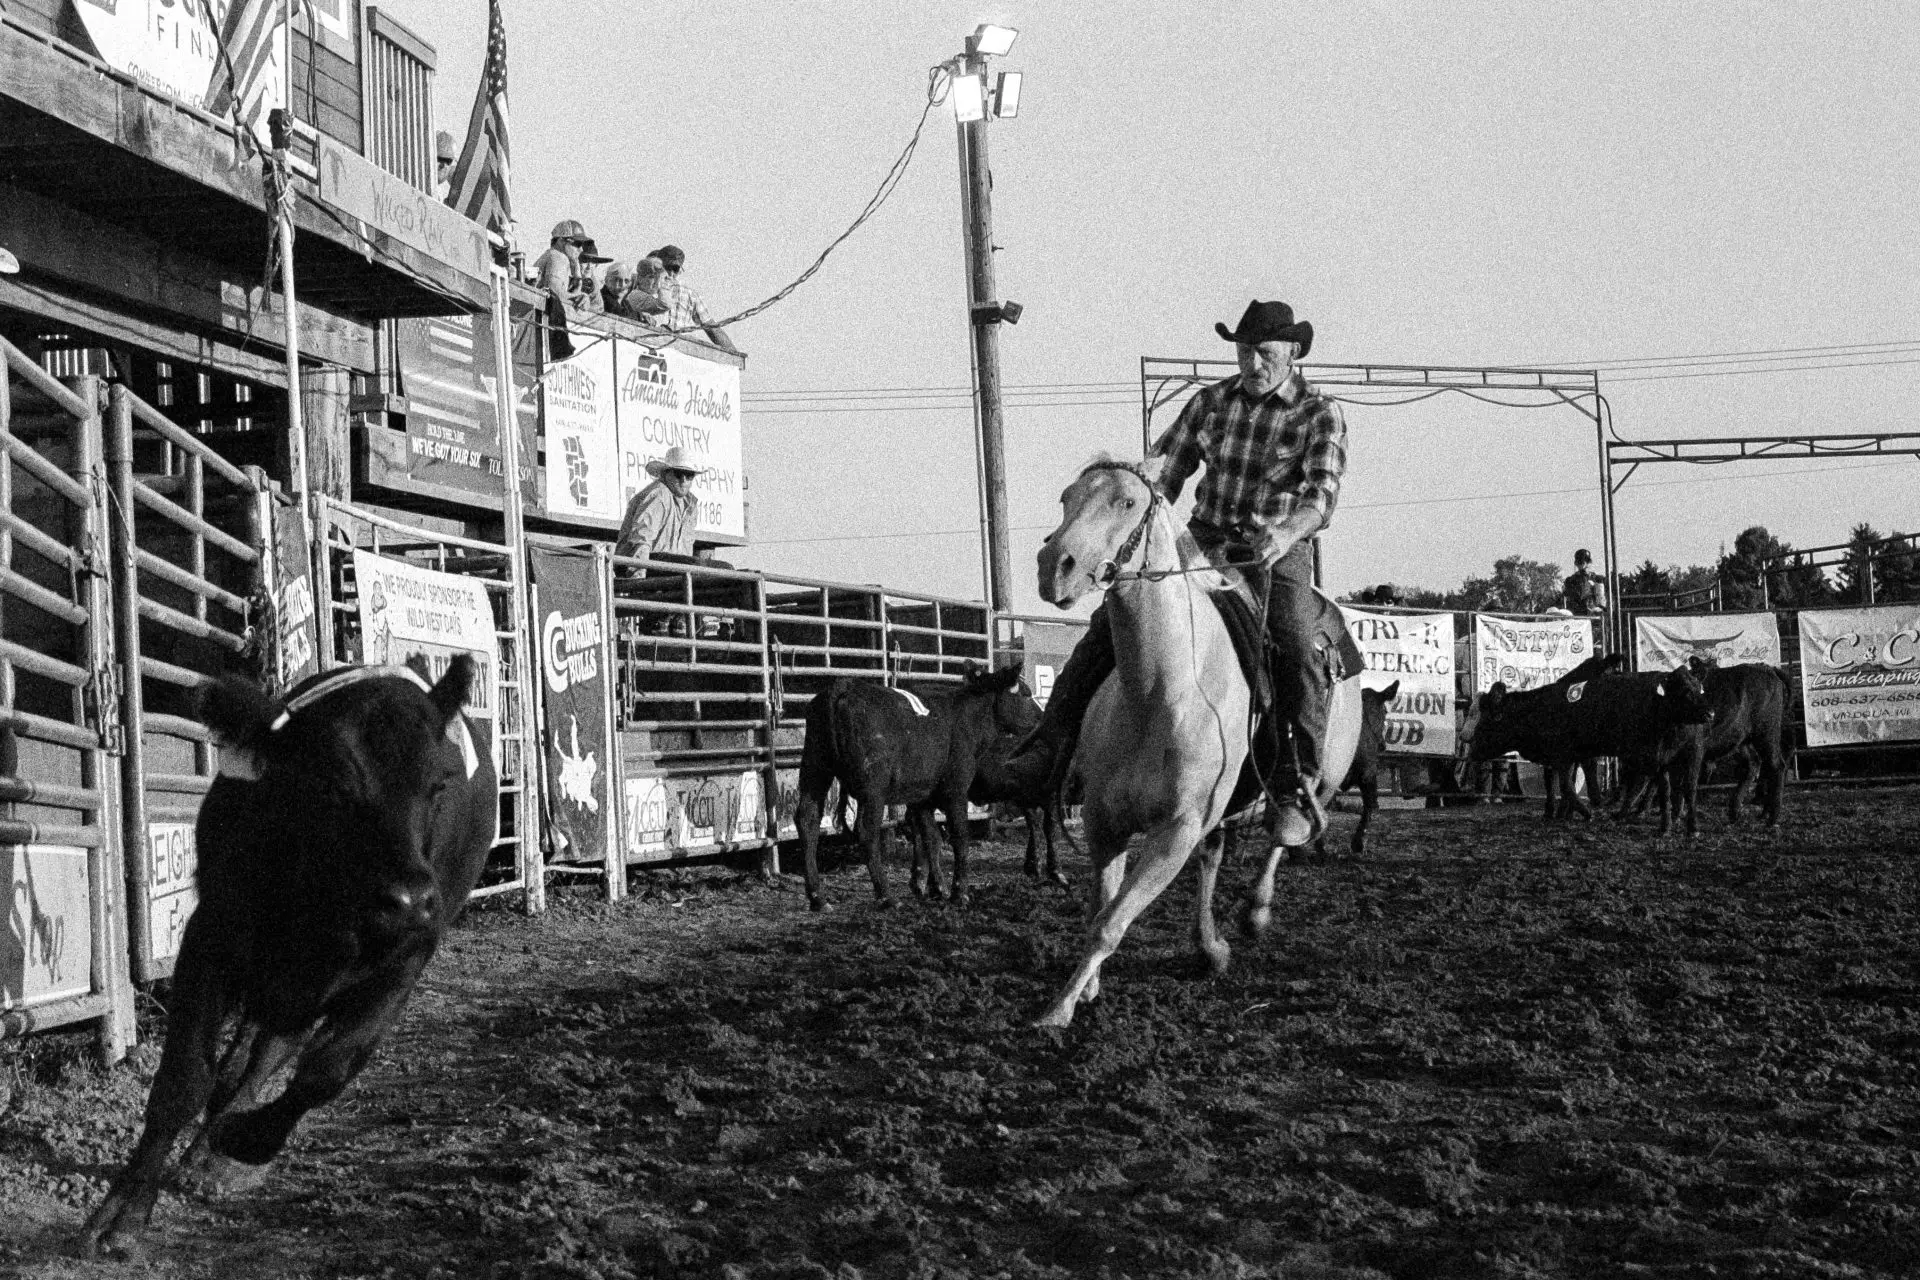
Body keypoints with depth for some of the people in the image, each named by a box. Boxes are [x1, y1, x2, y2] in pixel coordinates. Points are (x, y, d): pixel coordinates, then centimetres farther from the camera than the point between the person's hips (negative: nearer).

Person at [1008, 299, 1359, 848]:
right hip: (1202, 546, 4)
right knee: (1110, 619, -12)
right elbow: (1163, 471, 14)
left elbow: (1323, 492, -18)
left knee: (1301, 650, -31)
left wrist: (1287, 532, -39)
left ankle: (1297, 786, -26)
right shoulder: (1212, 402, 9)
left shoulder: (1320, 415, -3)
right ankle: (1052, 743, -10)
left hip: (1279, 555, -4)